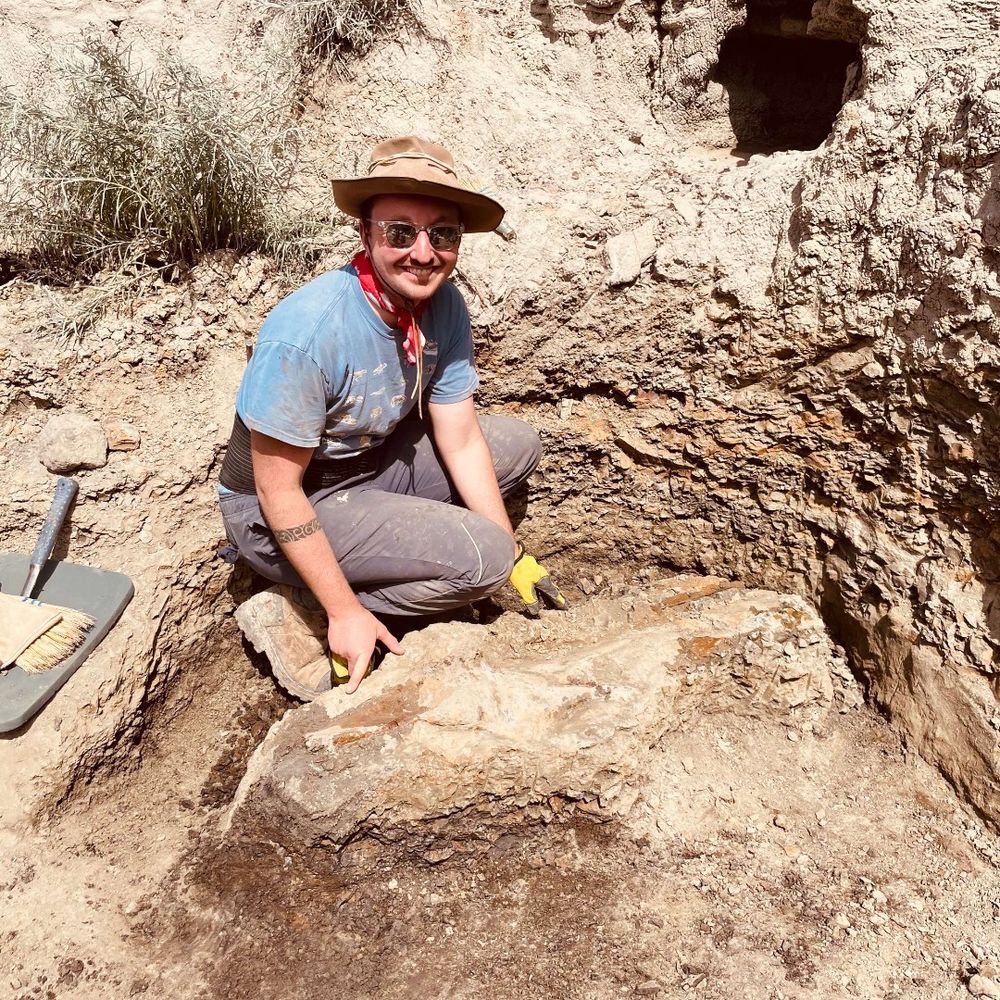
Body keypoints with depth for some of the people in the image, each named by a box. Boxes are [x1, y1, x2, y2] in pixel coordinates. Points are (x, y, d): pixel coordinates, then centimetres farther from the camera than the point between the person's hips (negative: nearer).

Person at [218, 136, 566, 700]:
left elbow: (460, 441, -4)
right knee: (481, 555, -21)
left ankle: (390, 544, 2)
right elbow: (277, 490, -25)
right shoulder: (306, 332, -32)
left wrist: (516, 557, -3)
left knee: (519, 445, 4)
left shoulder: (445, 306, -12)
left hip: (371, 462, 7)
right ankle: (294, 607, -9)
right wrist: (345, 613, -22)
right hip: (277, 511, -7)